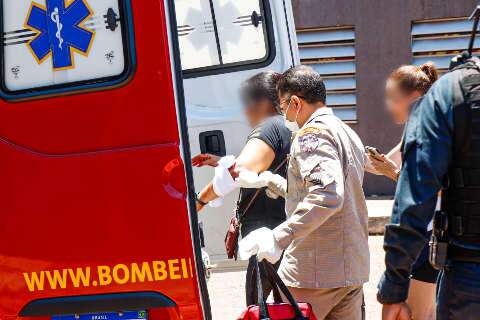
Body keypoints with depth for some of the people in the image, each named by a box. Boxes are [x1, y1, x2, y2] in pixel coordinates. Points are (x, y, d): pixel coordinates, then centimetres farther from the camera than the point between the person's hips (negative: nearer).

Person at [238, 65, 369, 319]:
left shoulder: (312, 134, -11)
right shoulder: (349, 135, 19)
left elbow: (327, 196, -27)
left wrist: (279, 237, -31)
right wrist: (266, 180, 30)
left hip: (313, 273, -9)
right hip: (354, 270, 9)